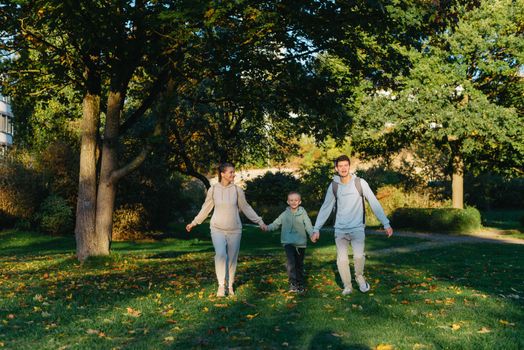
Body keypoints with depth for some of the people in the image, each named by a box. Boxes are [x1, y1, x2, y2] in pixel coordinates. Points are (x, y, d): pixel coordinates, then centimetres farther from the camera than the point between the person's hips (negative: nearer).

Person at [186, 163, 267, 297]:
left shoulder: (237, 189, -3)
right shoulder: (213, 189, -3)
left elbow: (245, 207, 6)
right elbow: (206, 208, 10)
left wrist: (259, 221, 5)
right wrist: (194, 223, 14)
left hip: (234, 229, 1)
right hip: (218, 229, -1)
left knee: (232, 258, 6)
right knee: (220, 254, -20)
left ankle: (230, 285, 22)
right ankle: (221, 284, -8)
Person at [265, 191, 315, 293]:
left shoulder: (303, 213, -1)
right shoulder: (285, 214, 3)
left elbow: (308, 225, -11)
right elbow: (275, 224, 3)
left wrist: (312, 234, -30)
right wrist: (267, 227, -16)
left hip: (301, 243, 1)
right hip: (288, 242, 0)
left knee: (299, 264, 12)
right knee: (291, 262, -17)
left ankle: (300, 284, 26)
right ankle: (293, 283, -15)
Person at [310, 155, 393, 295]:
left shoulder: (360, 183, -5)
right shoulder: (333, 186, 2)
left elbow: (374, 203, -3)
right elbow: (325, 208, 9)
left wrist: (386, 224, -7)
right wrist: (316, 229, 6)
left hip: (357, 227, -2)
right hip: (340, 229, 2)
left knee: (359, 255, -20)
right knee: (342, 259, -8)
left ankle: (359, 277, 9)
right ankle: (347, 286, 14)